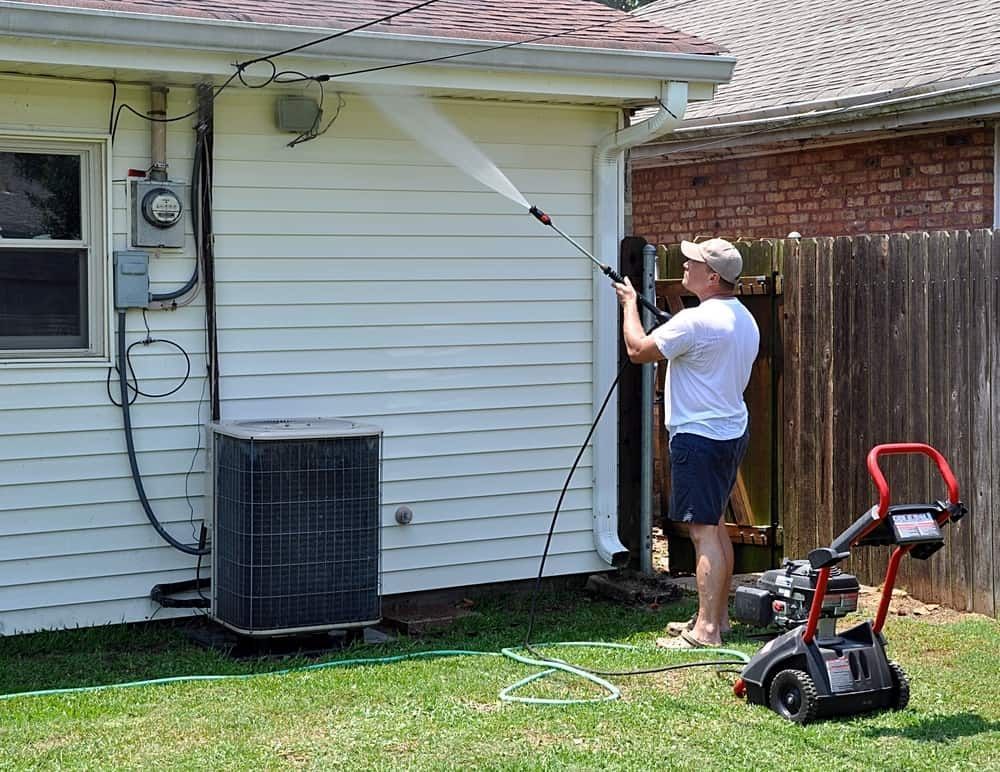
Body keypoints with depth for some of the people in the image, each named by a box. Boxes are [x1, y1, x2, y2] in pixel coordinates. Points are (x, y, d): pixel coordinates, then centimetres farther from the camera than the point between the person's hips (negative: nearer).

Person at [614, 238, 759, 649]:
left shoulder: (695, 321, -20)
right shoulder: (745, 320, 11)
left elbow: (638, 350, -13)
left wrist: (629, 303, 2)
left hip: (699, 437, -10)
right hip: (733, 432, 10)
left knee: (704, 531, -9)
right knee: (715, 524, 18)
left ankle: (705, 631, -9)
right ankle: (717, 615, 26)